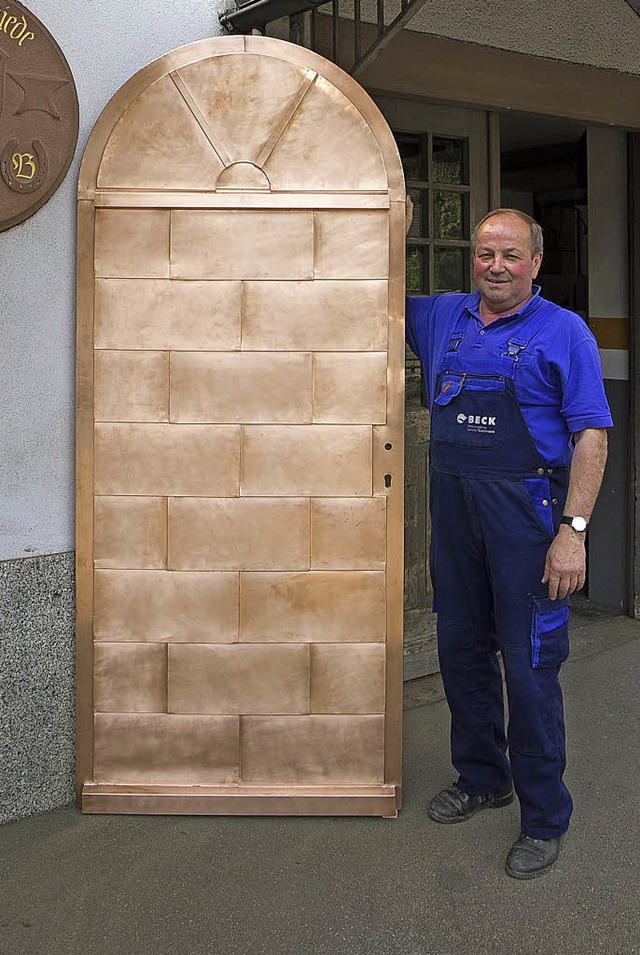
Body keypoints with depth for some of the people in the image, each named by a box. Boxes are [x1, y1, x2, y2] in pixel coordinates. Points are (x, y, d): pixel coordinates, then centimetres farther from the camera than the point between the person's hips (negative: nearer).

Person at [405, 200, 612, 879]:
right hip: (453, 505, 6)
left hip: (525, 509, -5)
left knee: (529, 668, -2)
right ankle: (481, 778, 35)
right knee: (461, 651, 15)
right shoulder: (442, 319, 11)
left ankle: (544, 817, 13)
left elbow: (591, 437, -8)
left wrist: (573, 531, -16)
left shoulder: (563, 332, -4)